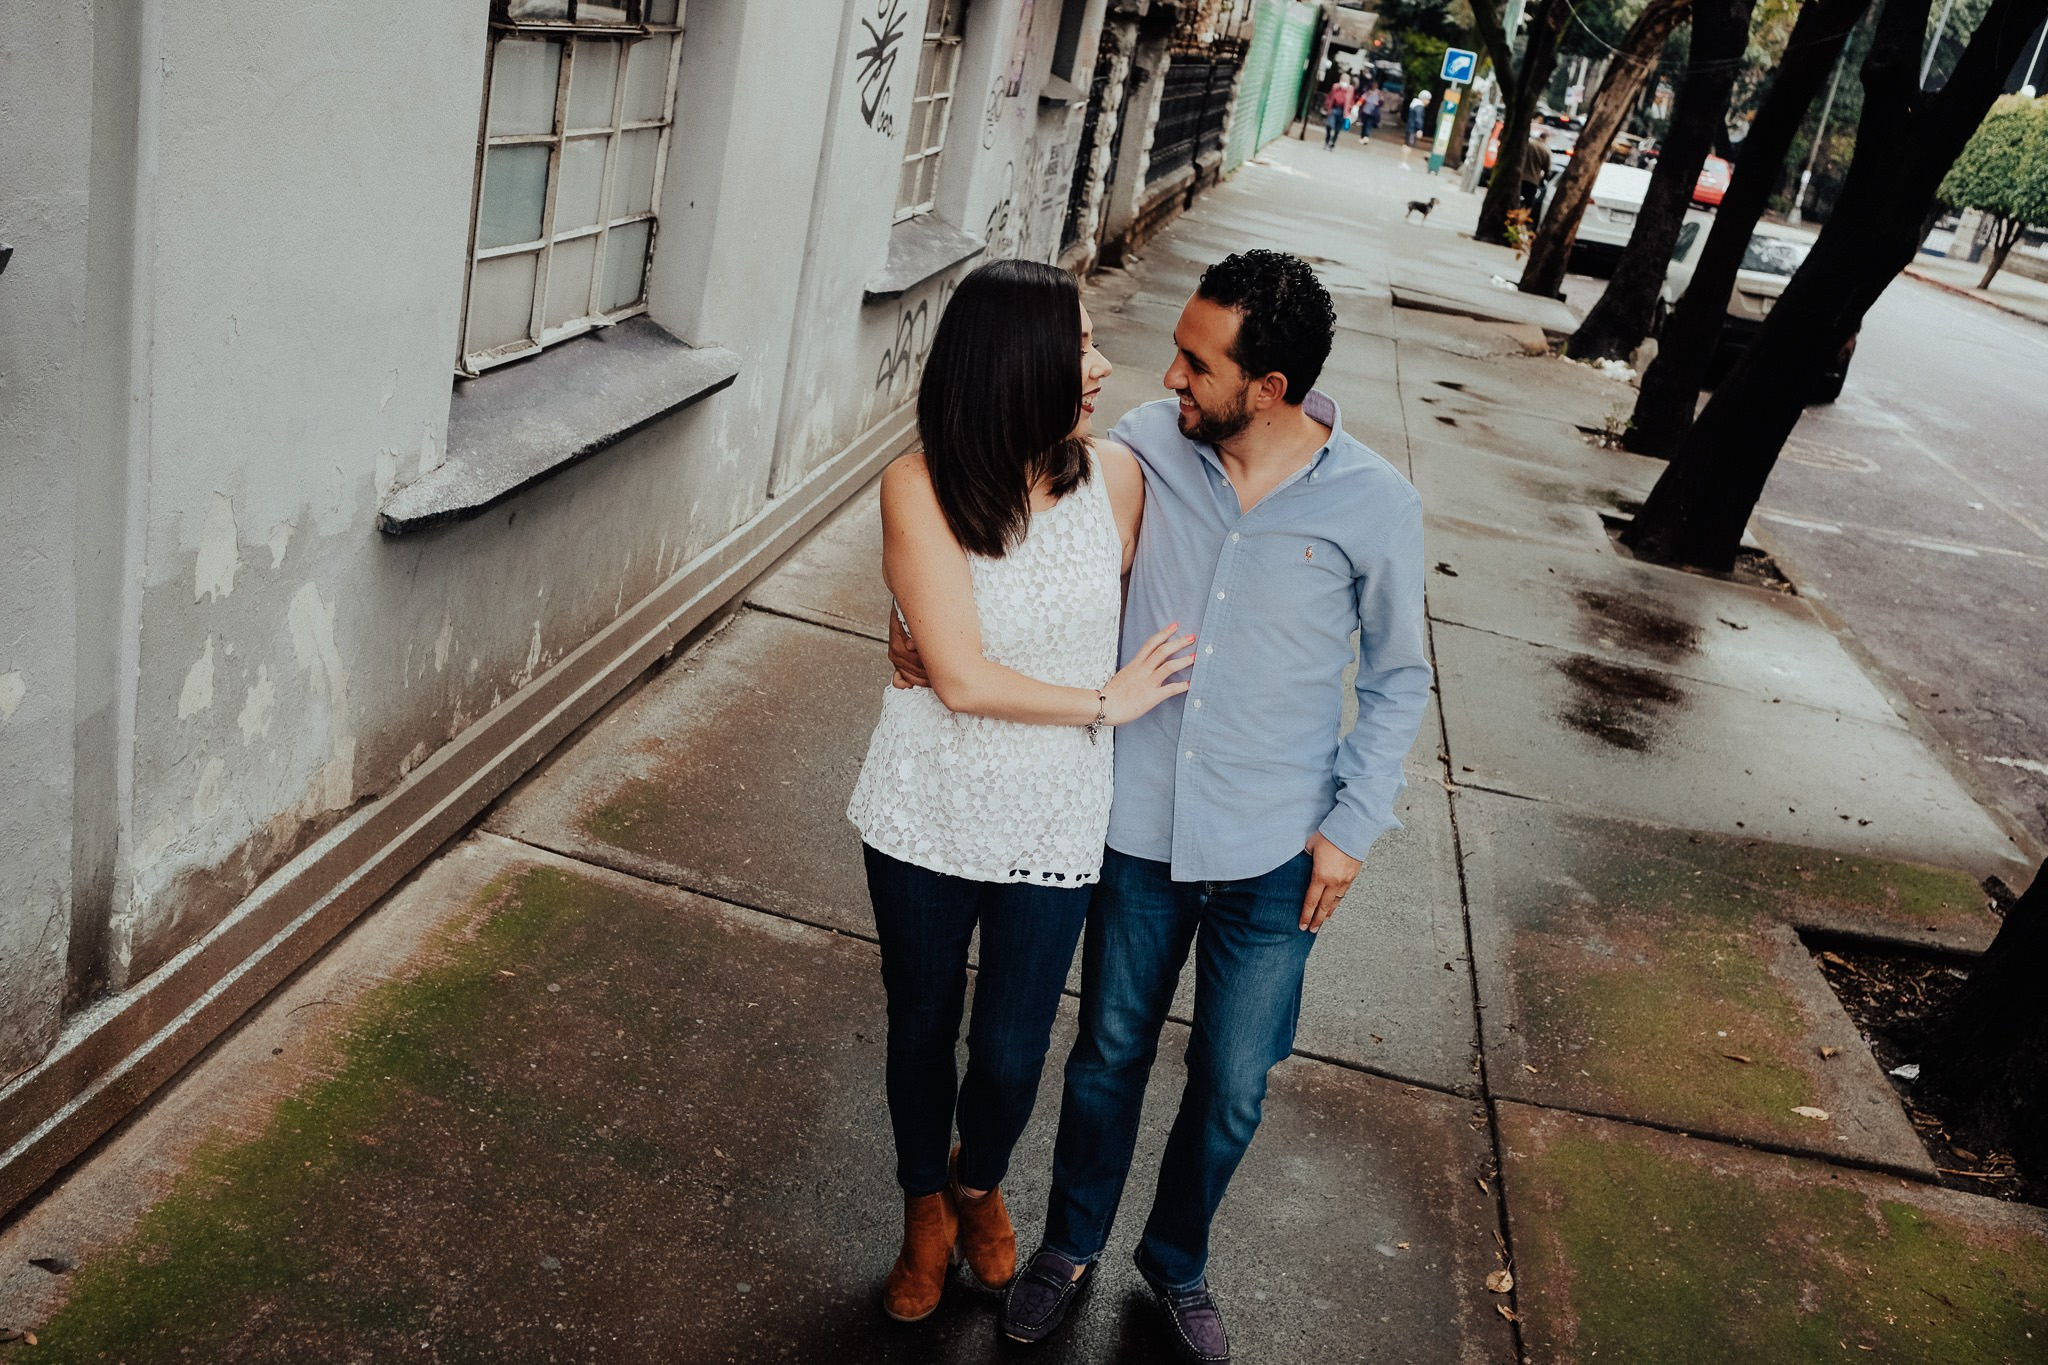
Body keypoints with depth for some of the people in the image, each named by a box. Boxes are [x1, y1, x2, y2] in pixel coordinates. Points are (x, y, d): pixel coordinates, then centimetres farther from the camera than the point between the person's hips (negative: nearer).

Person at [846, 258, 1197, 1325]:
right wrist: (1104, 702, -14)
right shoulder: (920, 487, -19)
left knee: (1011, 1053, 14)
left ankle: (980, 1181, 51)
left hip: (1053, 829, 1)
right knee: (922, 1029, 20)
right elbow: (963, 679, -22)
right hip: (927, 816, -1)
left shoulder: (1113, 475, -11)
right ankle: (925, 1209, 50)